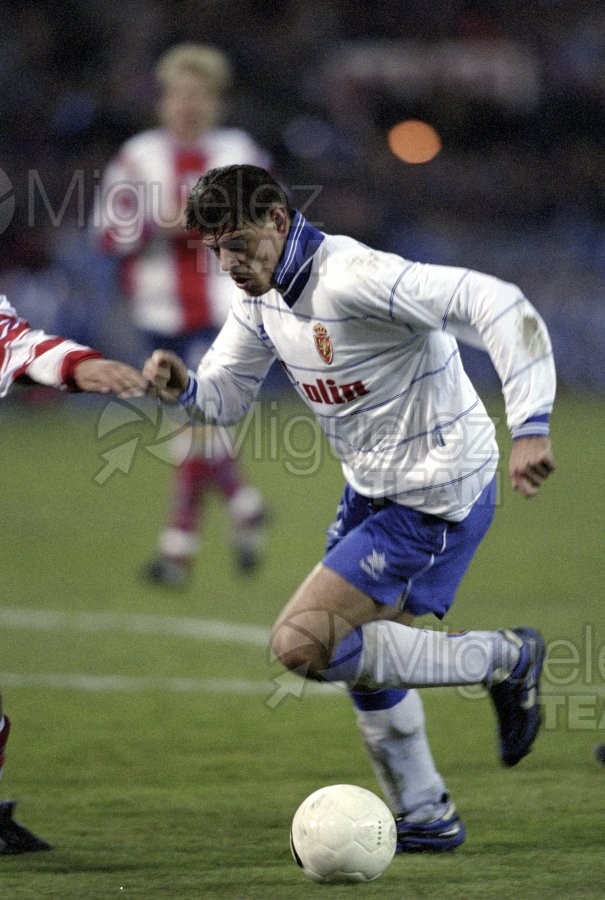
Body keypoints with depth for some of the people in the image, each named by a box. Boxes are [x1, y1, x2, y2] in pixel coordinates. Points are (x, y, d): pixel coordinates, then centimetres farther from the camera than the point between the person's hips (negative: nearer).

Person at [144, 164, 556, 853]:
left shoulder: (353, 277, -29)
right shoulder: (260, 295, 0)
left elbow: (501, 308, -35)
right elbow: (227, 394, 11)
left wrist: (530, 427, -41)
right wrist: (182, 386, -13)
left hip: (437, 496, -10)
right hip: (373, 488, 10)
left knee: (300, 645, -14)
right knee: (364, 653, 20)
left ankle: (504, 659, -2)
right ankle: (424, 819, 35)